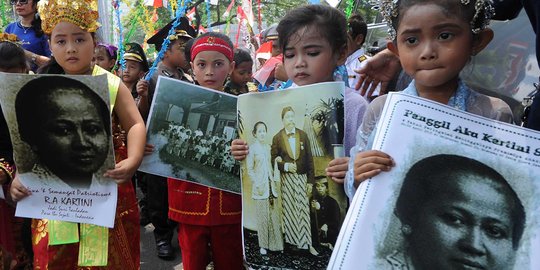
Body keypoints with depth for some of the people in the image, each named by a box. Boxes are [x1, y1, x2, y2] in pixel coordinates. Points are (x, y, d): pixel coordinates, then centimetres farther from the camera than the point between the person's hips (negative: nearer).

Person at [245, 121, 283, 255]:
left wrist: (274, 180, 10)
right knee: (262, 217, 0)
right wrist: (257, 184, -13)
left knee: (274, 215, 7)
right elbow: (250, 169, -8)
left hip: (271, 185, 5)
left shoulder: (268, 147, 10)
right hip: (260, 186, -5)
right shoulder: (252, 148, -7)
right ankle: (263, 246, 11)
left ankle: (275, 243, 17)